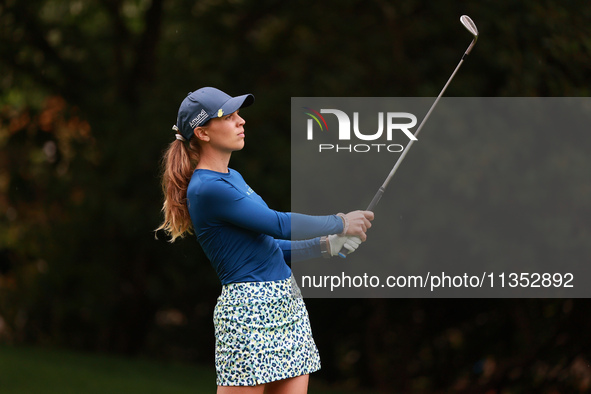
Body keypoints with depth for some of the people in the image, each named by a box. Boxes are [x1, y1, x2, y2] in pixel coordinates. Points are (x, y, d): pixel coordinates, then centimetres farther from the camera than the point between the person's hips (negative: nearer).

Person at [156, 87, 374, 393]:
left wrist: (326, 245, 9)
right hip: (248, 308, -9)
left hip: (286, 300, 9)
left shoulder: (232, 178, 17)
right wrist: (341, 223, -4)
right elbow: (279, 224, -14)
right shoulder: (206, 189, -14)